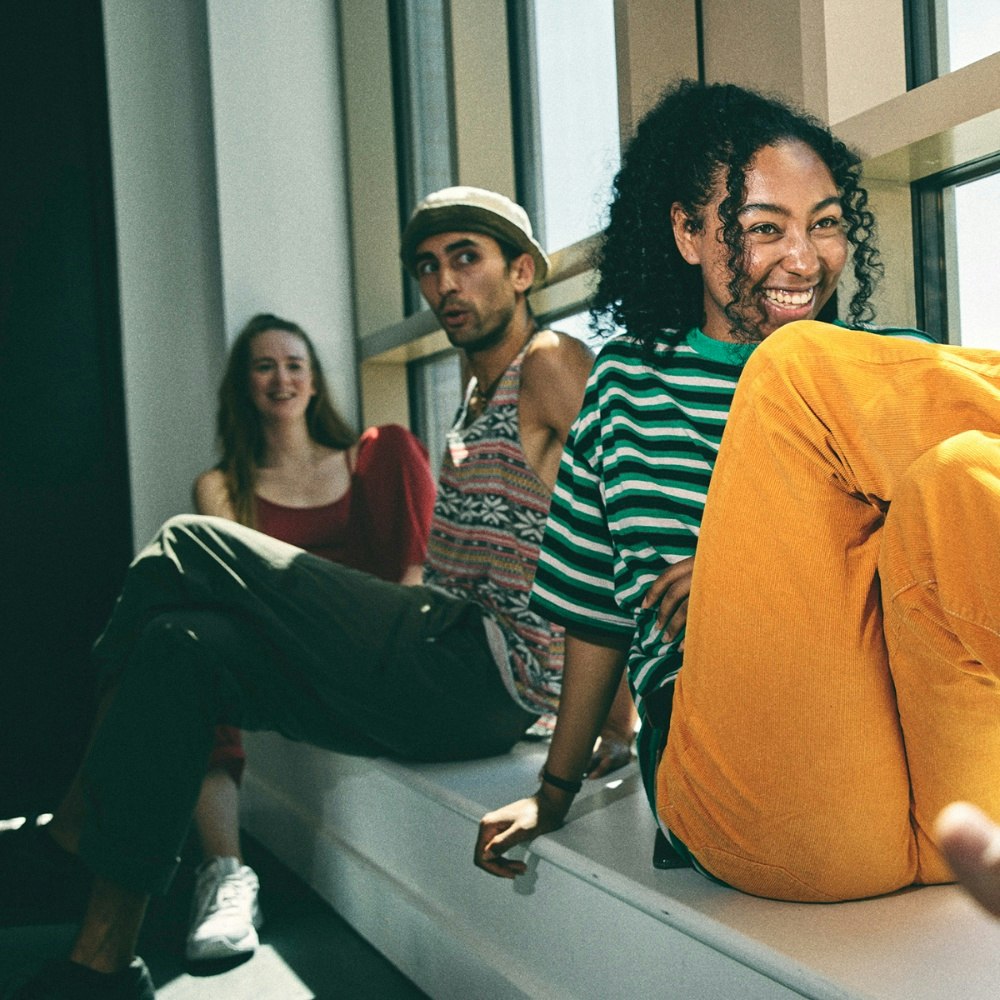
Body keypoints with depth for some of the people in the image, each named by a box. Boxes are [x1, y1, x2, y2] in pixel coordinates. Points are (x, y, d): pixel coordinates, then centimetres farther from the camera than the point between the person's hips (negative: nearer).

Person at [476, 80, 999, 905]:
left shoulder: (896, 370, 17)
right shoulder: (632, 381, 17)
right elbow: (602, 610, 21)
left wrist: (759, 567, -10)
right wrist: (555, 792, 24)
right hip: (749, 798, 1)